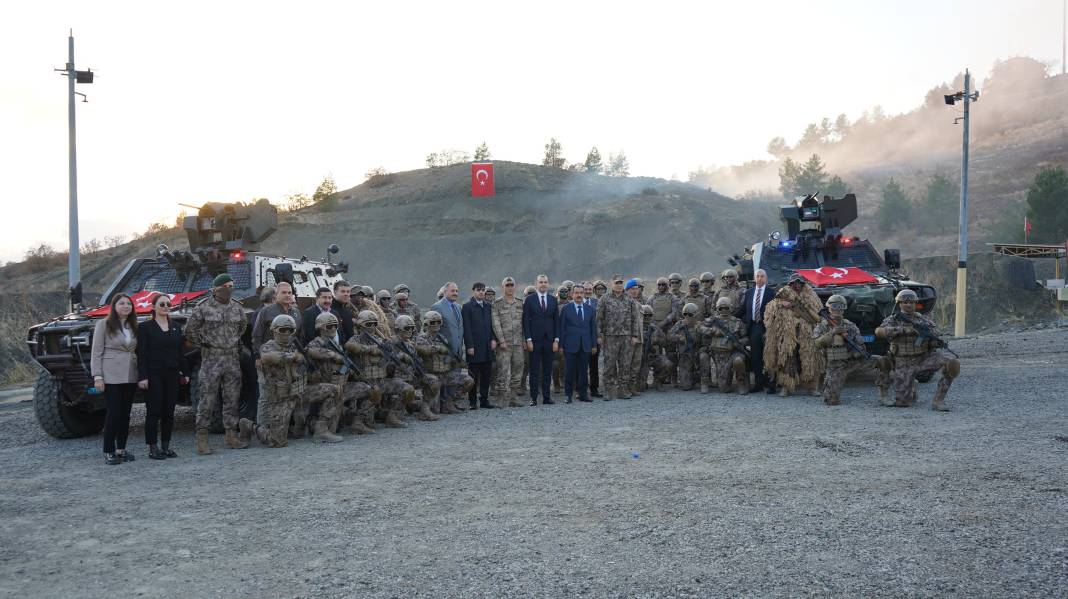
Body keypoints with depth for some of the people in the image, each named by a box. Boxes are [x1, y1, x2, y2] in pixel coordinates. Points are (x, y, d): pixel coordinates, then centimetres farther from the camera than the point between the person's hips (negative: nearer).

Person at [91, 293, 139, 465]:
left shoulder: (134, 327, 12)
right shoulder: (103, 325, -2)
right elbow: (96, 352, -5)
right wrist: (97, 376, -11)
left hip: (131, 376, 5)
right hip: (111, 376, -5)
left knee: (125, 413, 8)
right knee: (113, 413, -6)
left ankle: (121, 449, 16)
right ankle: (108, 452, 2)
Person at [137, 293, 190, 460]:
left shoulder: (176, 326, 12)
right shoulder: (145, 327, -2)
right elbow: (141, 354, -7)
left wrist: (185, 372, 10)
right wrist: (142, 376, -14)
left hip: (172, 375, 5)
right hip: (153, 375, -5)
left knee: (169, 412, 7)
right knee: (154, 412, -2)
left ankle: (166, 446, 16)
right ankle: (152, 448, 4)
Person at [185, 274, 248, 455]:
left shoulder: (237, 307, 9)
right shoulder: (204, 307, -5)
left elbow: (243, 326, 27)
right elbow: (190, 329, 0)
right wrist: (203, 342, 0)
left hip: (233, 358, 5)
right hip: (211, 359, -5)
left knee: (232, 399, 8)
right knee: (207, 399, -5)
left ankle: (231, 435, 16)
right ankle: (202, 439, -1)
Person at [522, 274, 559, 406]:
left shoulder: (553, 300, 10)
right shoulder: (529, 299, 0)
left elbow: (556, 321, 10)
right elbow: (525, 321, -2)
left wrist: (556, 340, 2)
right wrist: (528, 339, -9)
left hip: (549, 340, 3)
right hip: (535, 340, -3)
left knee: (548, 370, 5)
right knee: (534, 370, -1)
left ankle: (546, 397, 11)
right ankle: (533, 398, 3)